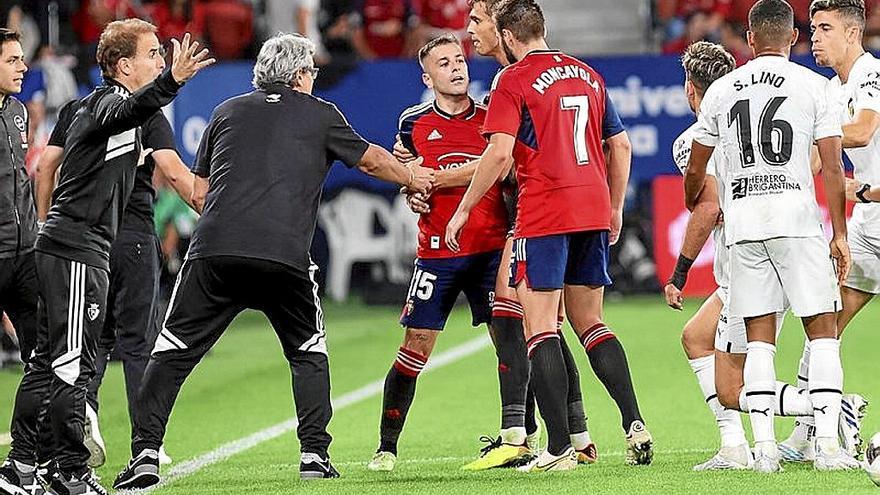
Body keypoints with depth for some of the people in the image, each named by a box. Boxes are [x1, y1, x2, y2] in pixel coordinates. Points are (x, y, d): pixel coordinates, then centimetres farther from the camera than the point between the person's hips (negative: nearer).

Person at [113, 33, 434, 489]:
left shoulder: (227, 112, 20)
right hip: (285, 256, -1)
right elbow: (371, 160, 29)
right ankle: (314, 453, 12)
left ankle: (145, 454, -5)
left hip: (214, 250, 1)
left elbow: (198, 191, 22)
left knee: (172, 352, 6)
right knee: (309, 352, 21)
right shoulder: (320, 115, 15)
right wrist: (413, 178, 48)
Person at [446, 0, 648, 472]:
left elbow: (500, 153, -13)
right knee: (589, 322, 17)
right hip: (594, 211, 6)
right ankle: (634, 424, 5)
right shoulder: (588, 75, 15)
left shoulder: (513, 80, -5)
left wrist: (463, 210, -5)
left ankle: (559, 447, -9)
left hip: (543, 215, -6)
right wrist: (615, 207, 27)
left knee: (540, 328, -3)